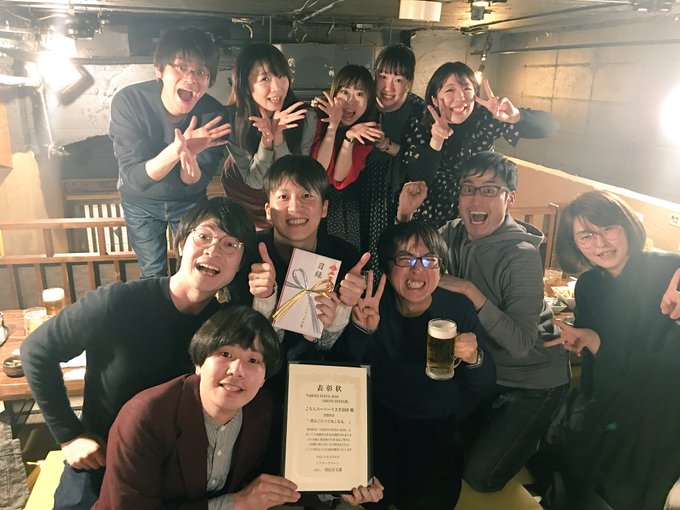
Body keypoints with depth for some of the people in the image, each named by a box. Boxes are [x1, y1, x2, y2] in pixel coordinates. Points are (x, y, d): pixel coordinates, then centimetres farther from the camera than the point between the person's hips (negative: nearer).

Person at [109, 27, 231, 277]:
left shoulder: (214, 115, -25)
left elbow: (195, 183, -20)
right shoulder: (128, 101, -28)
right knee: (153, 275, 13)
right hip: (141, 202, -1)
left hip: (189, 200, 1)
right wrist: (176, 150, -49)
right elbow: (134, 177, -31)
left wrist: (189, 161, -44)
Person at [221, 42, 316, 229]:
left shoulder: (306, 117, -28)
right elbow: (255, 181, -24)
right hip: (242, 191, 0)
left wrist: (279, 137, -41)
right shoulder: (230, 120, -28)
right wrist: (266, 140, -43)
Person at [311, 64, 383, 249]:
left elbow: (340, 179, -16)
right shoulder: (319, 116, -13)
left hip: (347, 203, 1)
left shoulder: (369, 129, -8)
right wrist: (333, 126, -30)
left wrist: (349, 138, -30)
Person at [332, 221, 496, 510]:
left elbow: (484, 389, -9)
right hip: (382, 420, 0)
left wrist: (474, 359, -32)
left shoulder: (459, 309, -13)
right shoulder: (374, 308, -12)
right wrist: (360, 331, -30)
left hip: (440, 426, 0)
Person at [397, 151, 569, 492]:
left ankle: (536, 452, 20)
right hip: (483, 371, 6)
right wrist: (404, 214, -17)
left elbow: (520, 344, -31)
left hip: (534, 383, -6)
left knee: (480, 476, -7)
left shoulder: (521, 256, -26)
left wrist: (470, 291, -35)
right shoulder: (454, 234, -7)